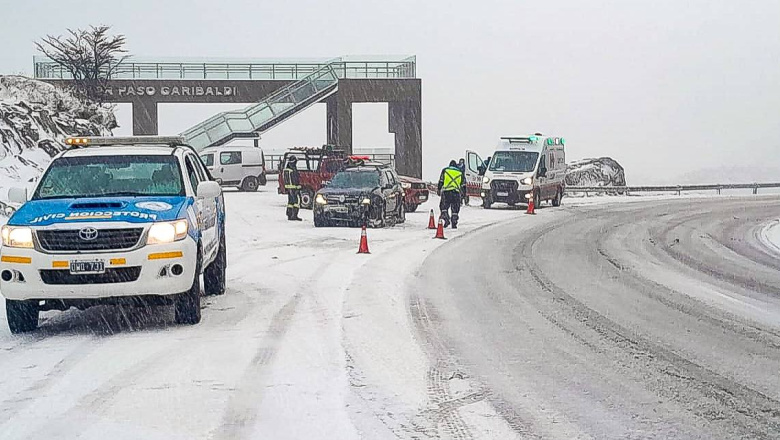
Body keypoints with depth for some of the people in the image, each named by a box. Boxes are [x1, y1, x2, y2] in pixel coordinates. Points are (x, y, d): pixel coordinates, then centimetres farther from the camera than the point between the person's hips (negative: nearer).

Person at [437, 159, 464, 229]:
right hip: (456, 192, 2)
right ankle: (454, 224, 5)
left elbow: (441, 181, 7)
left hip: (446, 191, -2)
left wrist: (439, 190, 12)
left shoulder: (445, 170, 11)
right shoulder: (460, 173, 16)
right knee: (455, 209, 6)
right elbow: (462, 185, 18)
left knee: (444, 207, 7)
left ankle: (446, 219, -12)